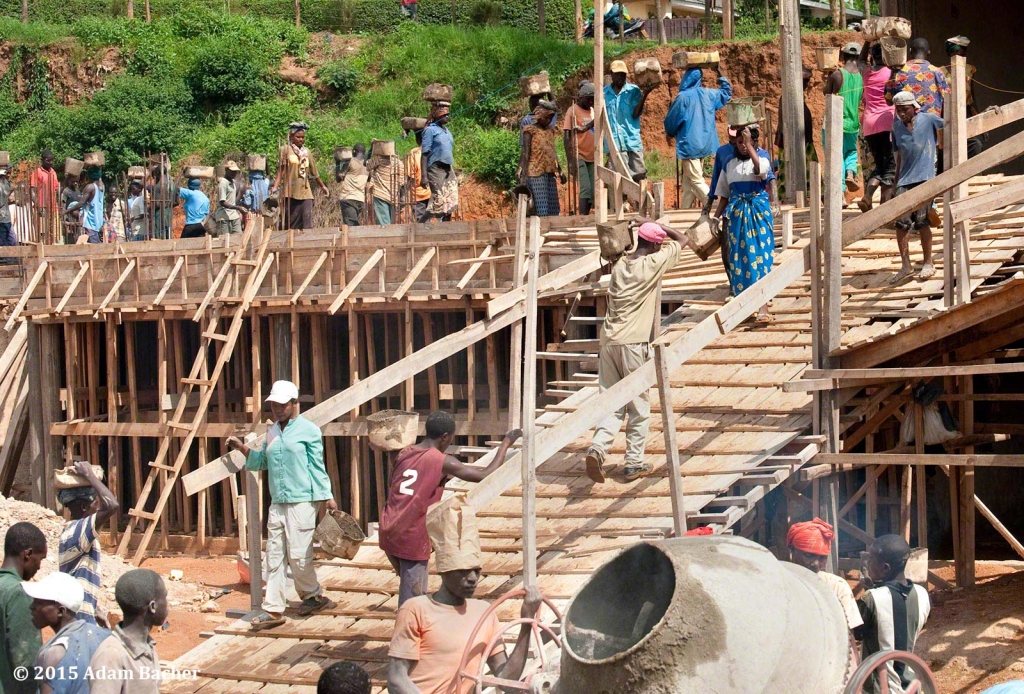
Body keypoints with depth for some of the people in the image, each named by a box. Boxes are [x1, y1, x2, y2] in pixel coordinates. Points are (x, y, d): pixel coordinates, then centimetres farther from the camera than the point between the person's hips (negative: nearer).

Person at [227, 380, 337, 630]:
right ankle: (273, 610, 5)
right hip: (277, 503, 6)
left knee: (298, 554, -5)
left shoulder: (309, 430, -3)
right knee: (275, 556, 3)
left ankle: (314, 595, 17)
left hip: (302, 501, -6)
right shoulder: (272, 432, 15)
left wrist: (328, 497, -3)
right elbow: (262, 462, 22)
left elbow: (317, 467, -1)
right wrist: (242, 448, 9)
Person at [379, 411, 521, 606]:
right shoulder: (442, 462, -11)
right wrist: (505, 444, 1)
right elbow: (487, 475, -11)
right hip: (412, 539, -7)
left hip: (389, 533, 7)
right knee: (413, 598, 0)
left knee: (410, 591, 23)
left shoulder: (404, 454, 7)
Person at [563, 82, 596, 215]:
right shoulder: (573, 111, -4)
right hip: (579, 157, -6)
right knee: (585, 189, -14)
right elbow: (566, 137, -8)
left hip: (592, 158, 6)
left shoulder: (594, 111, 12)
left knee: (593, 191, 0)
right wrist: (570, 161, -14)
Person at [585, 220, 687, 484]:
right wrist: (652, 224, 20)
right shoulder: (653, 263, -3)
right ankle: (634, 462, 8)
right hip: (634, 343, -5)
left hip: (609, 341, 5)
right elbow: (681, 239, 11)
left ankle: (598, 448, -16)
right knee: (639, 406, 6)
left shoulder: (620, 264, 12)